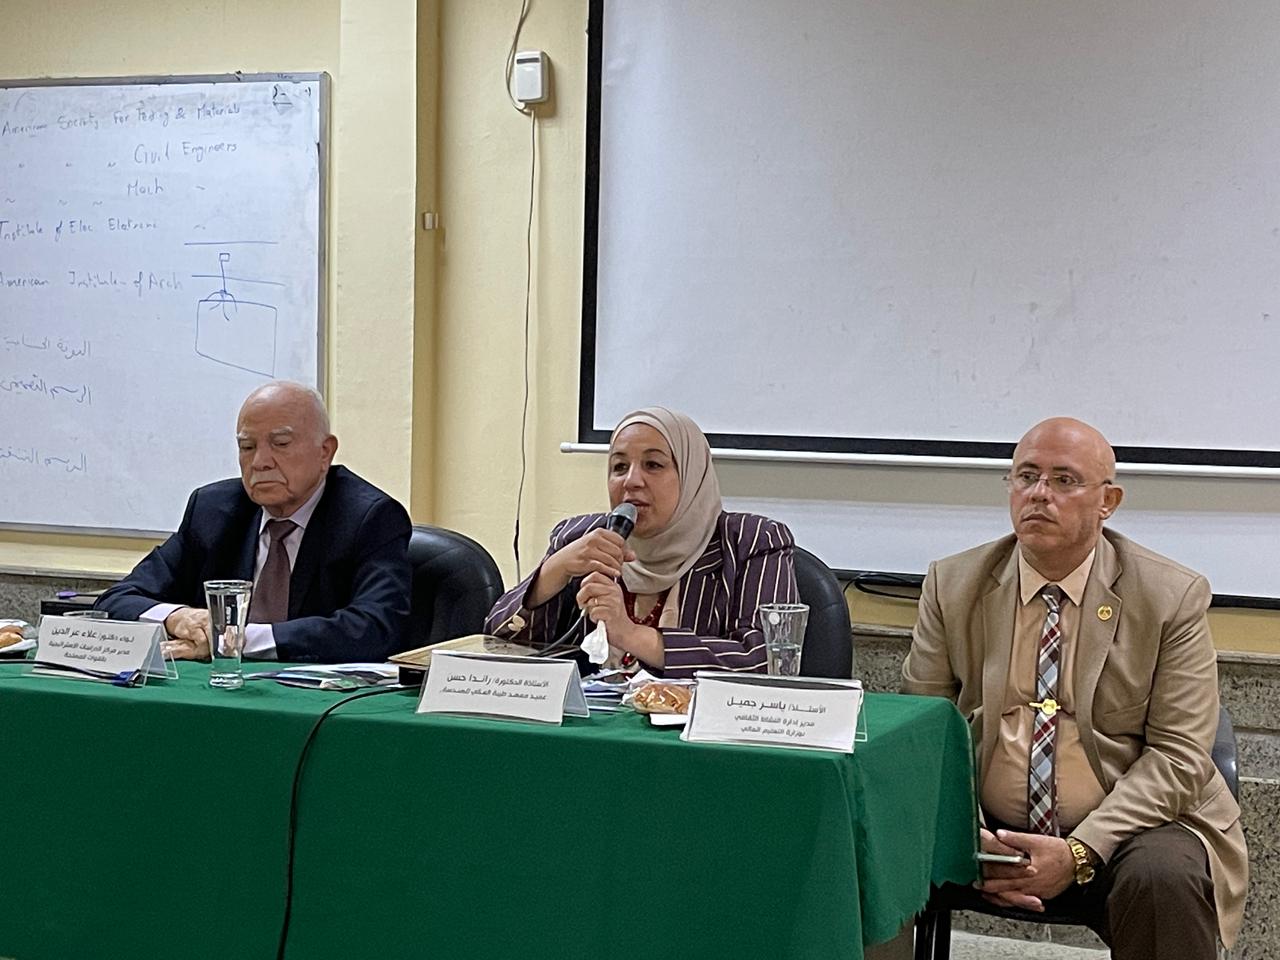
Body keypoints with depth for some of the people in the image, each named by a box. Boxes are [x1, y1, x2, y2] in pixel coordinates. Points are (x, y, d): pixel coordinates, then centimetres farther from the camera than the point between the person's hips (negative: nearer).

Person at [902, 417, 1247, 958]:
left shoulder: (1173, 597, -2)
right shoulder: (953, 585, 5)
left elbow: (1177, 754, -6)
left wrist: (1080, 853, -19)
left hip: (1125, 826, -2)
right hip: (988, 830, 2)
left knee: (1164, 877, -34)